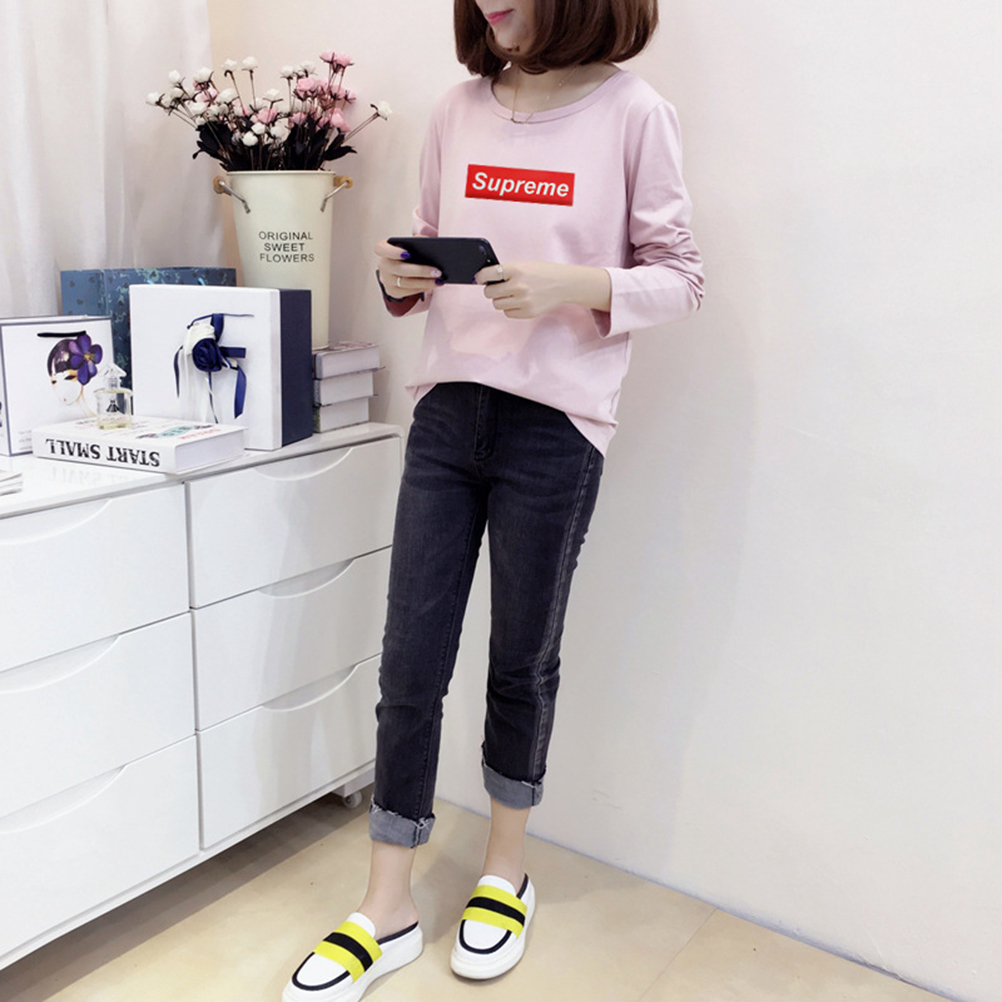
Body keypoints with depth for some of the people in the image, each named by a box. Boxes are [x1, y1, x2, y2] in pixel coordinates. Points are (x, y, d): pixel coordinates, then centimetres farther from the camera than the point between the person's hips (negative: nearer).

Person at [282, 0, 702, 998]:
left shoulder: (632, 113, -2)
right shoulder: (459, 108, 9)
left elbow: (678, 278, -1)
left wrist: (570, 286, -19)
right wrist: (402, 277, -5)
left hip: (555, 424, -3)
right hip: (447, 410, 4)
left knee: (523, 662, 10)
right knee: (410, 663, 4)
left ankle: (506, 871, 33)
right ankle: (388, 907, 19)